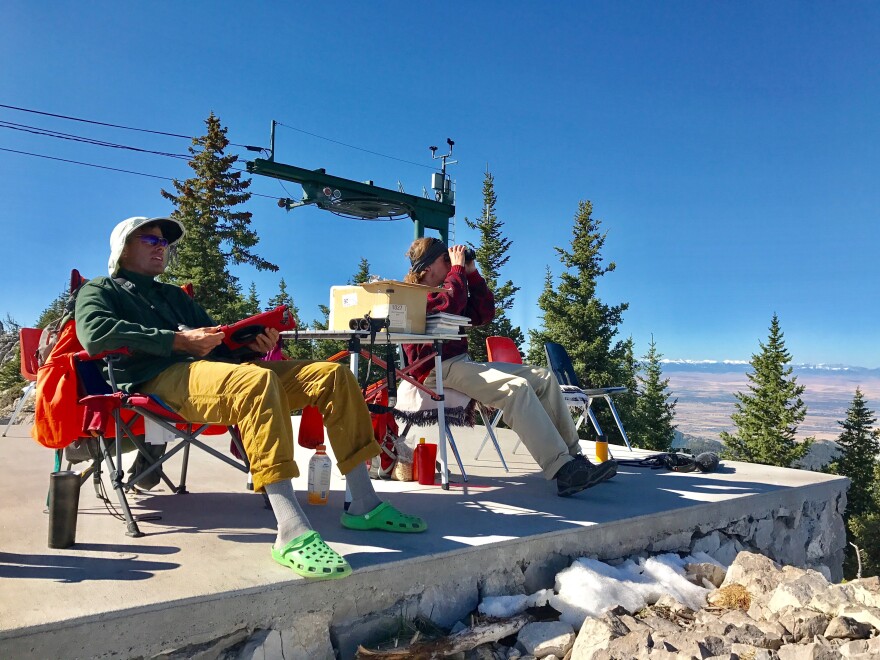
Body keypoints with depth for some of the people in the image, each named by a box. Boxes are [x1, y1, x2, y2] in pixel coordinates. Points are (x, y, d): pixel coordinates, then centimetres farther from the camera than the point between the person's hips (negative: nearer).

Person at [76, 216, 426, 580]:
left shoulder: (174, 294, 36)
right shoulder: (100, 290, 17)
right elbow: (95, 332, -7)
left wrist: (253, 343, 4)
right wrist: (179, 341, -13)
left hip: (216, 369, 7)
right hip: (157, 378, -7)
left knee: (331, 374, -7)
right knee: (256, 380, -39)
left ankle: (364, 505, -10)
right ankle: (292, 532, -47)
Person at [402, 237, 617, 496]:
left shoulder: (437, 293, 26)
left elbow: (484, 314, 23)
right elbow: (450, 304, -22)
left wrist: (471, 272, 15)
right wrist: (458, 268, -6)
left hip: (463, 363, 10)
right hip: (439, 370, -10)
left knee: (543, 377, -3)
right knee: (516, 387, -30)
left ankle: (572, 457, -8)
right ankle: (563, 471, -33)